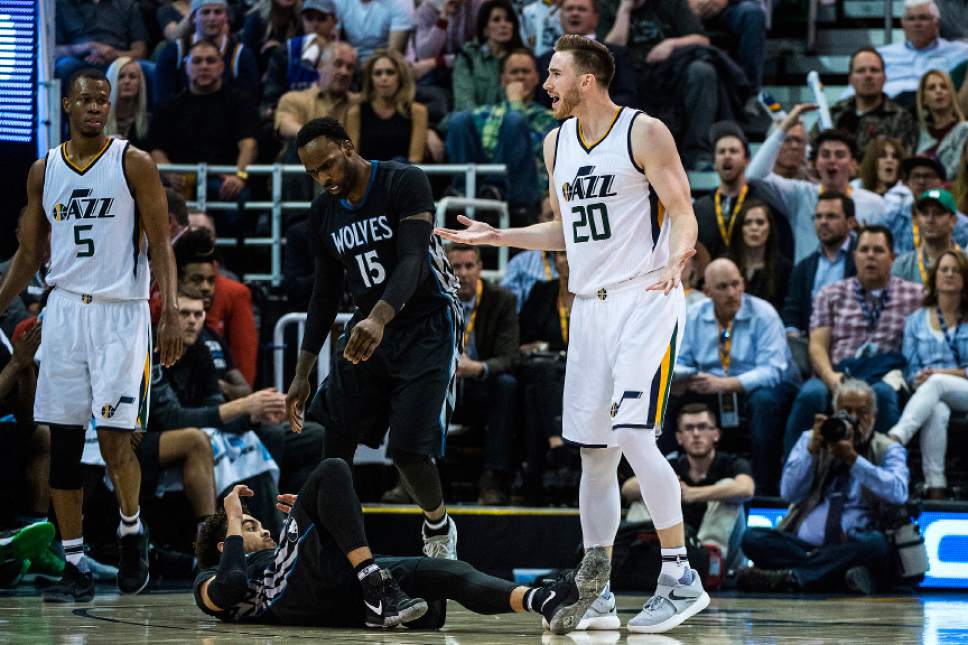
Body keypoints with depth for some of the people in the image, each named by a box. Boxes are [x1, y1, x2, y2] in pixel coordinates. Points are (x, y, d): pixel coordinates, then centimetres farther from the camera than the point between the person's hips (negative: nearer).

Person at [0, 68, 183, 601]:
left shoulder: (134, 164, -2)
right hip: (64, 311, 4)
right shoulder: (43, 170, 9)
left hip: (121, 313, -4)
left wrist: (170, 315, -14)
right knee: (63, 442, 1)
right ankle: (75, 567, 6)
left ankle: (132, 531, 16)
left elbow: (159, 243, -4)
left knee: (114, 437, -11)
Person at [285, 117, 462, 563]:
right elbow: (325, 294, 13)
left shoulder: (405, 183, -15)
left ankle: (438, 529, 13)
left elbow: (412, 260, -27)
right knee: (336, 442, -5)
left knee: (408, 450, -14)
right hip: (370, 326, 6)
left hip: (427, 325, -6)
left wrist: (380, 318, -45)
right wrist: (302, 373, 9)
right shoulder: (323, 214, 5)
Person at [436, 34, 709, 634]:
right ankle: (592, 578, 20)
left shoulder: (644, 133, -8)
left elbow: (683, 214, -11)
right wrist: (497, 236, 16)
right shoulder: (557, 143, 13)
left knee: (633, 434, -19)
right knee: (593, 448, 8)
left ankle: (681, 579, -13)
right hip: (591, 307, 7)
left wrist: (675, 257, -30)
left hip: (647, 299, -7)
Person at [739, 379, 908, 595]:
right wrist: (813, 450, -8)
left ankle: (792, 577, -36)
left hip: (852, 547, -2)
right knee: (752, 537, -24)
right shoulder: (810, 439, 17)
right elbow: (788, 493, 3)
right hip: (802, 543, 2)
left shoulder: (888, 450, 10)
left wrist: (853, 459, -16)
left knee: (875, 542, -35)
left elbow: (898, 492, -11)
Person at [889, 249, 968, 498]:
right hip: (926, 393, 1)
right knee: (937, 412, -38)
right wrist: (920, 378, -10)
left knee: (936, 384, -37)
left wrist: (940, 374, -10)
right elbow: (910, 370, 14)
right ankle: (934, 487, -47)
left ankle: (893, 439, -56)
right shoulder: (917, 320, 19)